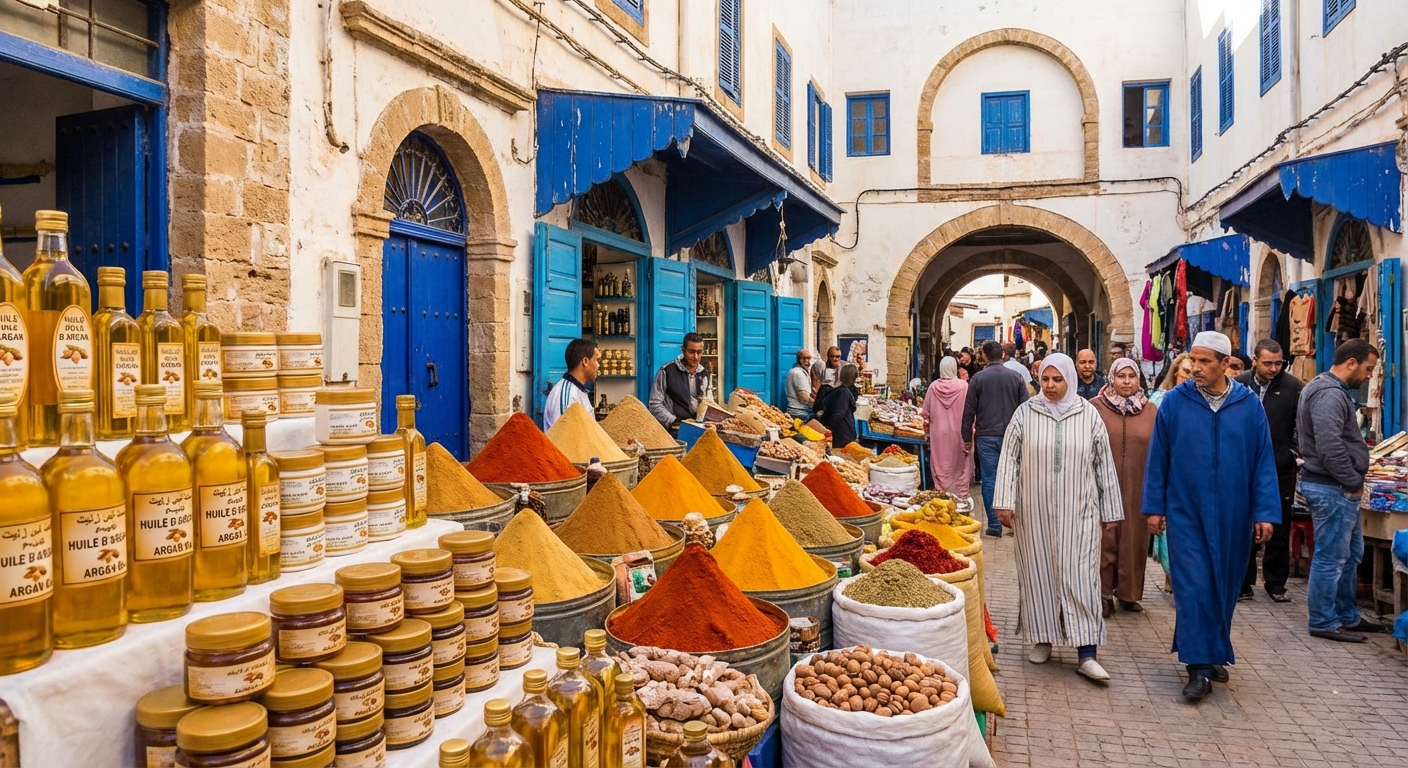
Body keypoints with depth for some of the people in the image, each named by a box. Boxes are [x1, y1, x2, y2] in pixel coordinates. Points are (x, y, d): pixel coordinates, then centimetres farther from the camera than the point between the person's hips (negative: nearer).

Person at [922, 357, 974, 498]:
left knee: (941, 467, 9)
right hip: (959, 432, -1)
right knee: (960, 466, 9)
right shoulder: (963, 386, -10)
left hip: (938, 433, 1)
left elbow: (926, 413, 1)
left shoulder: (933, 386, -6)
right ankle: (961, 496, 14)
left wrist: (931, 423, 18)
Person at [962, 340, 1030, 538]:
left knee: (989, 479, 3)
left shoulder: (978, 378, -2)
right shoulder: (1015, 377, 2)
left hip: (986, 436, -2)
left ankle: (994, 526, 4)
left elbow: (969, 411, -1)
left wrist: (967, 438, 7)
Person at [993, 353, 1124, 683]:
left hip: (1079, 512, 0)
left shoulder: (1089, 414, 2)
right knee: (1038, 572, 7)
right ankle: (1042, 638, 22)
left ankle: (1086, 653, 1)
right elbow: (1009, 459, 0)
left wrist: (1110, 509, 6)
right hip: (1035, 511, 0)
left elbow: (1104, 464, 6)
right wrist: (1004, 502, -7)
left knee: (1081, 576, -2)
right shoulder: (1025, 413, 0)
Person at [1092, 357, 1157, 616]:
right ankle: (1104, 592, 11)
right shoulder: (1095, 408, -4)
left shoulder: (1151, 410, 4)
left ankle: (1129, 592, 23)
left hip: (1137, 489, 3)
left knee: (1134, 539, 10)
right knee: (1104, 539, 1)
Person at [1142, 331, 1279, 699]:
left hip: (1233, 515, 2)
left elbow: (1263, 461, 1)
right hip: (1186, 512, -2)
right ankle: (1199, 667, 1)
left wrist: (1265, 511, -2)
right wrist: (1154, 507, 0)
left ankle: (1215, 653, 31)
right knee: (1193, 588, -4)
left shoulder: (1249, 405, -1)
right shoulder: (1175, 402, -4)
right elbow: (1157, 458, 0)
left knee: (1225, 586, 13)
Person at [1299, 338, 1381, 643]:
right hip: (1332, 488, -11)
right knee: (1331, 557, -1)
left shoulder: (1331, 390, 16)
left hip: (1340, 488, 11)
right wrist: (1353, 482, -16)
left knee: (1350, 554, 19)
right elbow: (1330, 448, -28)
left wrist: (1352, 482, 14)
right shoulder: (1330, 395, -19)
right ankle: (1324, 622, 8)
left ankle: (1347, 616, 30)